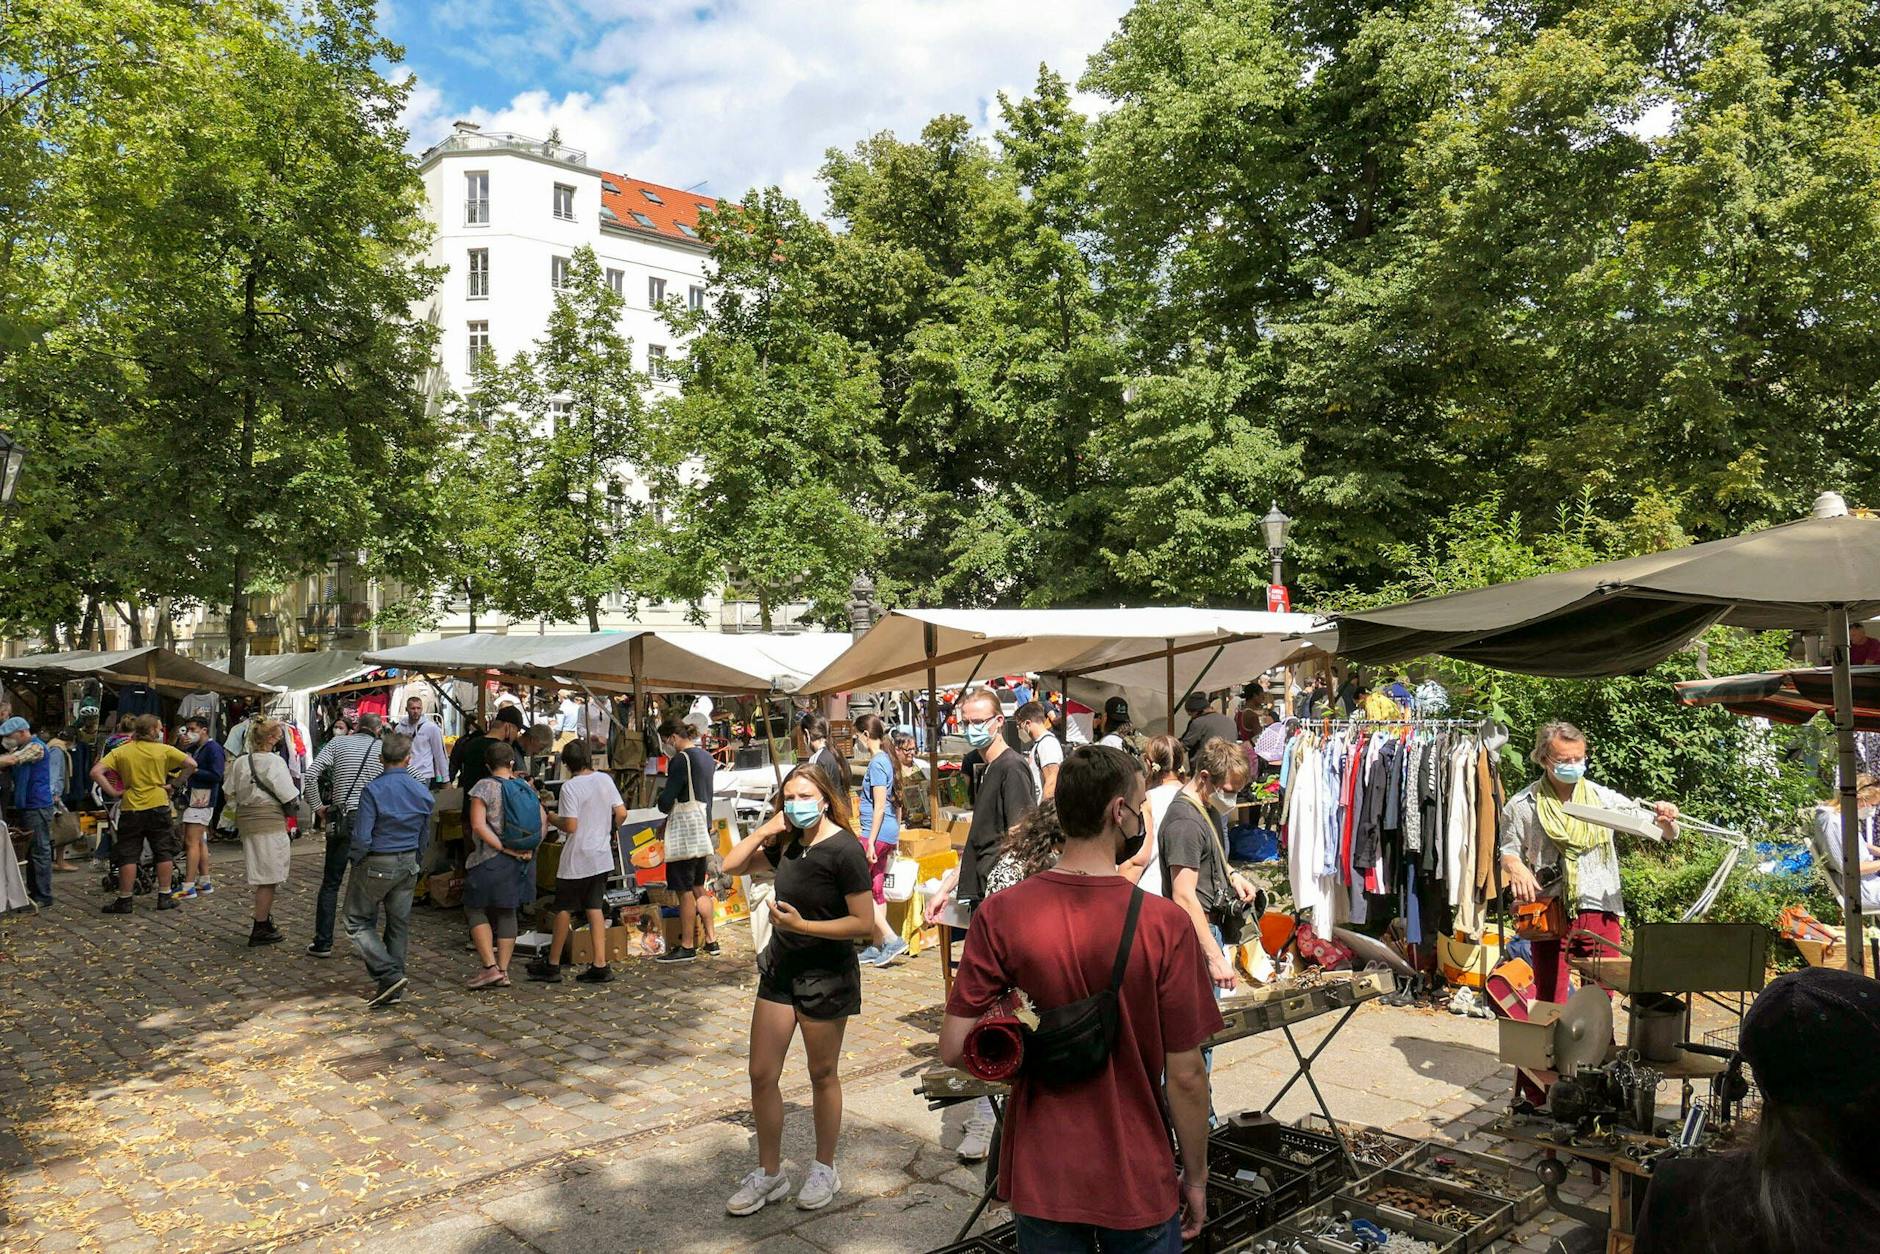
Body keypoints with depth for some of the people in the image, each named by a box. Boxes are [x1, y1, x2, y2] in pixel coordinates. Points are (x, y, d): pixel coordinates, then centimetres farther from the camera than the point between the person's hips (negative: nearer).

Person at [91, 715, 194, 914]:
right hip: (159, 806, -1)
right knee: (164, 853, 9)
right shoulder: (164, 750, -2)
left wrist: (113, 792, -3)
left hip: (131, 809, 1)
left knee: (128, 856, 7)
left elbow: (96, 772, -9)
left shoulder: (121, 752, 1)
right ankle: (164, 897, 11)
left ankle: (124, 900, 9)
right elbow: (191, 765, -4)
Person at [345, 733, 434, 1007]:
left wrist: (353, 859, -2)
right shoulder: (422, 792, -1)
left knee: (358, 923, 8)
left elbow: (362, 837, -20)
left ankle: (389, 974, -6)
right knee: (399, 925, 14)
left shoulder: (373, 790, -17)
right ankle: (393, 988, 20)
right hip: (408, 865, 5)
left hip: (375, 865, -5)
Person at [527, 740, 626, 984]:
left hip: (577, 859, -5)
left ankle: (552, 965, 20)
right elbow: (621, 813, 3)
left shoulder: (570, 786, -15)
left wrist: (555, 819, 0)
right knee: (595, 908, 9)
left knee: (564, 909, 8)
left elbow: (571, 826, -19)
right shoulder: (605, 780, 1)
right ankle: (600, 965, 5)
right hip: (602, 856, 5)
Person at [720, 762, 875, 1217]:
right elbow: (731, 866, 8)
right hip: (780, 966, 6)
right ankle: (769, 1174, 26)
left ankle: (824, 1170, 33)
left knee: (822, 1075, 12)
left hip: (826, 975, -6)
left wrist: (802, 925, -25)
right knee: (761, 1074, 9)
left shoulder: (843, 849, -19)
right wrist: (764, 831, -6)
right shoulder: (787, 841, 0)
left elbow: (864, 924, -21)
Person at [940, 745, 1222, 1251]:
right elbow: (1184, 1076, -12)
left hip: (1041, 1178, 2)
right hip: (1138, 1182, -1)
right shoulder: (1164, 924, -18)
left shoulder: (1000, 915, -14)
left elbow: (954, 1051, -12)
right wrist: (1196, 1177, 3)